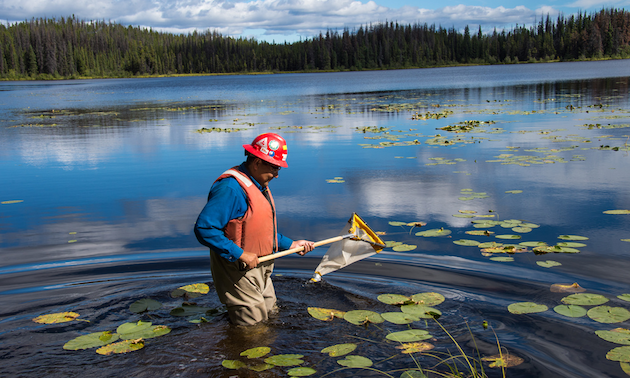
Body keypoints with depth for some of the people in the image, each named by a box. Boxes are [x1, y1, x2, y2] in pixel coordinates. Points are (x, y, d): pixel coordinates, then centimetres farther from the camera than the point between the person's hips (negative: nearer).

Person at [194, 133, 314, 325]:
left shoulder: (259, 185, 11)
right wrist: (240, 255, -28)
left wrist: (290, 244, 14)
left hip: (260, 270, 10)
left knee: (270, 316, 21)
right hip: (238, 273, -10)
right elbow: (204, 228, -30)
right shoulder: (231, 187, -23)